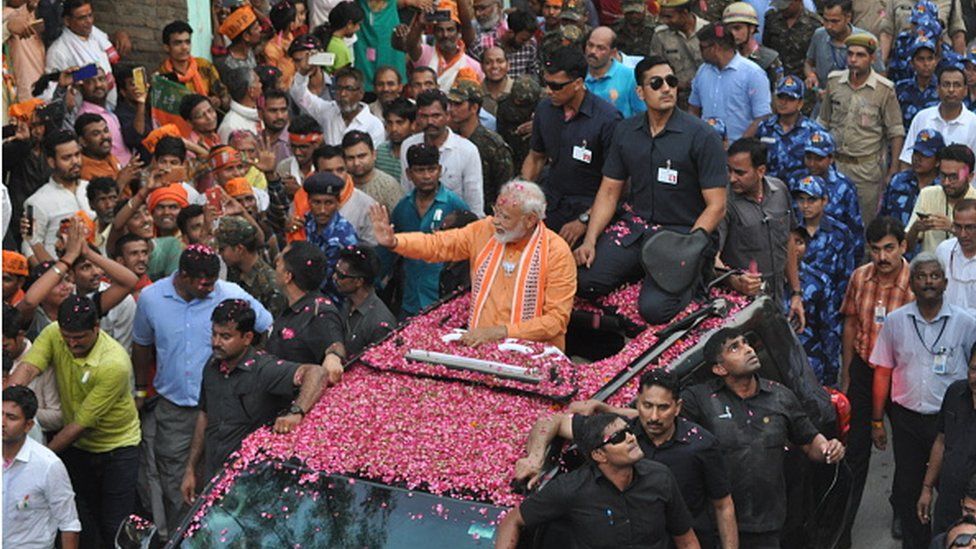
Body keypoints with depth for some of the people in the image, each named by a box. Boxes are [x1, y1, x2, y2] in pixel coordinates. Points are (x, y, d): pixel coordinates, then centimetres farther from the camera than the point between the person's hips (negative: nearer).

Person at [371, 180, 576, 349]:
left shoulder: (557, 253, -10)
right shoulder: (485, 230, 3)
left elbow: (557, 319, -13)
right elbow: (437, 244, 8)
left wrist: (501, 331, -20)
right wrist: (394, 241, -11)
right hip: (478, 345, 4)